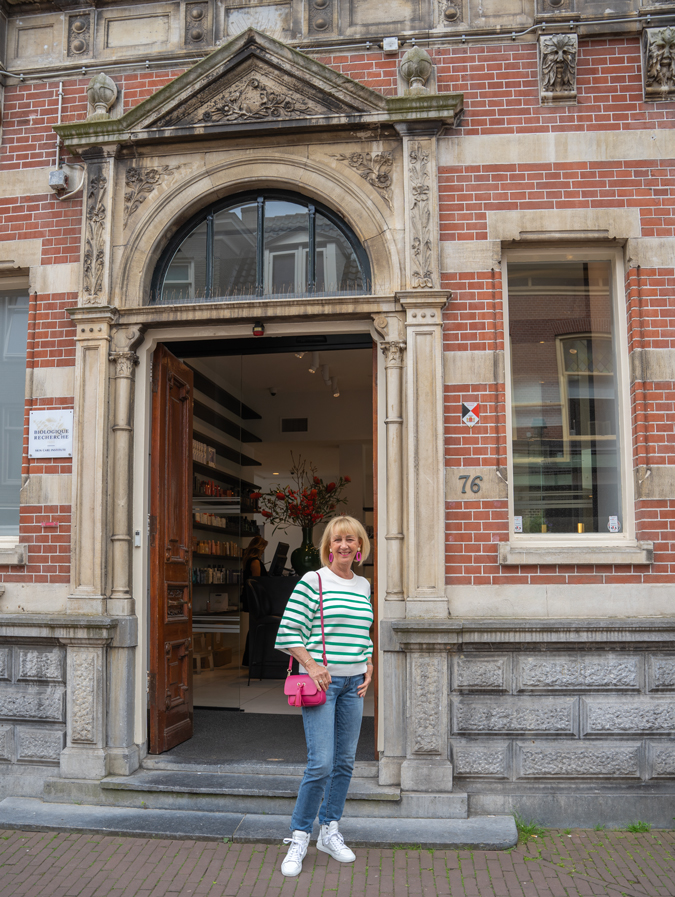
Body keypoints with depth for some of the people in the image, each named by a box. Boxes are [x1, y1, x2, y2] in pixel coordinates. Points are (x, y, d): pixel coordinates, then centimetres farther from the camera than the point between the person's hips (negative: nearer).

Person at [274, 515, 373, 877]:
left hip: (353, 683, 6)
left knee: (344, 762, 11)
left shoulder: (364, 585, 11)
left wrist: (368, 667, 8)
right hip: (321, 681, -6)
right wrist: (312, 666, -16)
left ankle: (329, 831, 27)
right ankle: (298, 837, 9)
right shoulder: (312, 581, -7)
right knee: (321, 763, -9)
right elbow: (288, 632, -9)